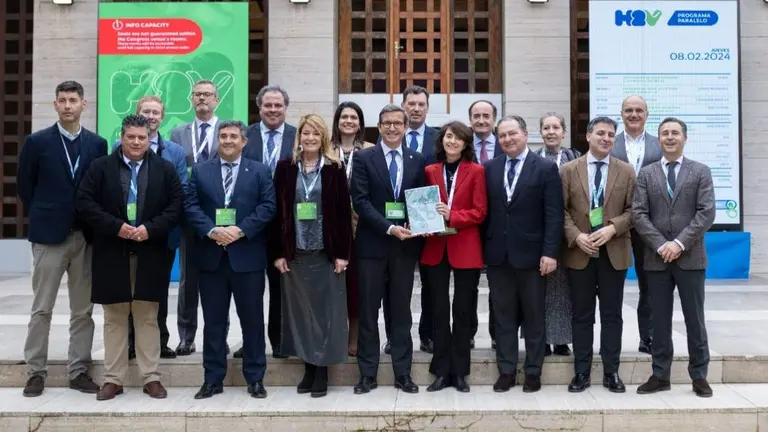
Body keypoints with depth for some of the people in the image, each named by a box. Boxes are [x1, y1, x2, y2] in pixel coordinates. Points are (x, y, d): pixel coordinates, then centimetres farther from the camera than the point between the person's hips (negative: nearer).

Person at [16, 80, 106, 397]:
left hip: (86, 236, 2)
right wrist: (42, 216, 5)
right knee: (41, 309, 4)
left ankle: (79, 371, 16)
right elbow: (24, 186, 5)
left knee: (83, 310, 7)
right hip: (49, 235, -2)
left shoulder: (97, 144, 5)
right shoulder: (37, 142, 0)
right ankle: (35, 372, 14)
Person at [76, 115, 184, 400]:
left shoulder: (165, 169, 5)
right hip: (112, 254, 0)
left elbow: (177, 204, 0)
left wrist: (151, 228, -14)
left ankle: (151, 378, 12)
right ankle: (113, 379, 15)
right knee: (114, 319, 7)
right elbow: (85, 202, -3)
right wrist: (116, 226, -15)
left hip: (150, 254, 0)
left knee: (148, 318, 6)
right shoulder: (100, 167, 4)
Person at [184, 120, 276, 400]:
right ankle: (213, 379, 17)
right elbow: (190, 206, 2)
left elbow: (268, 206, -3)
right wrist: (212, 231, -14)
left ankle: (255, 379, 15)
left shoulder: (260, 171, 6)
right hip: (211, 255, 2)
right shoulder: (200, 171, 10)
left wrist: (241, 230, -15)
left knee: (252, 319, 5)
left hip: (247, 256, -1)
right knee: (213, 321, 7)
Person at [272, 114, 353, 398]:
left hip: (326, 252, -2)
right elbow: (278, 211, 3)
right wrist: (279, 252, -2)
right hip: (295, 251, 2)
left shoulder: (335, 169, 0)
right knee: (300, 311, 8)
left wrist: (342, 253, -8)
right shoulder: (285, 168, 5)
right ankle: (308, 368, 19)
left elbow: (343, 212, -2)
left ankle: (322, 371, 12)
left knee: (325, 311, 3)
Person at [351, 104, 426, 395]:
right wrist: (389, 228, -18)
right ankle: (367, 373, 15)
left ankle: (403, 373, 18)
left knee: (401, 311, 9)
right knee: (368, 311, 5)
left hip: (405, 244, 2)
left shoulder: (417, 160, 8)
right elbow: (360, 201, -9)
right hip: (372, 244, -2)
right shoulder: (363, 158, -1)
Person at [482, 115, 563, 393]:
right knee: (503, 315, 9)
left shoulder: (546, 168, -3)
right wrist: (483, 247, 2)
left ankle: (533, 372, 18)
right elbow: (485, 210, 8)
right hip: (498, 254, 3)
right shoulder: (490, 168, 8)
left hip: (531, 254, -3)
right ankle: (506, 370, 18)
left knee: (534, 316, 8)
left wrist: (550, 252, -14)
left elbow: (554, 215, -7)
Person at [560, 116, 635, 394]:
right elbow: (562, 210, 1)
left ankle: (611, 373, 16)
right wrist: (576, 236, -13)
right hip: (580, 252, 0)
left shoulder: (626, 171, 5)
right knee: (582, 315, 6)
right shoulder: (569, 170, 4)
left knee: (612, 314, 6)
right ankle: (581, 372, 14)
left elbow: (633, 210, 2)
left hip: (614, 252, 1)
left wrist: (612, 228, -14)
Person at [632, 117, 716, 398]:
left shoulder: (701, 172, 5)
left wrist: (680, 243, -15)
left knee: (695, 319, 5)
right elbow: (638, 214, -1)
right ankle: (660, 375, 15)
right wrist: (661, 245, -12)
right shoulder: (646, 174, 8)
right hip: (656, 257, 1)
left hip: (691, 257, -1)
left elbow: (707, 213, -6)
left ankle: (699, 376, 16)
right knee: (660, 320, 7)